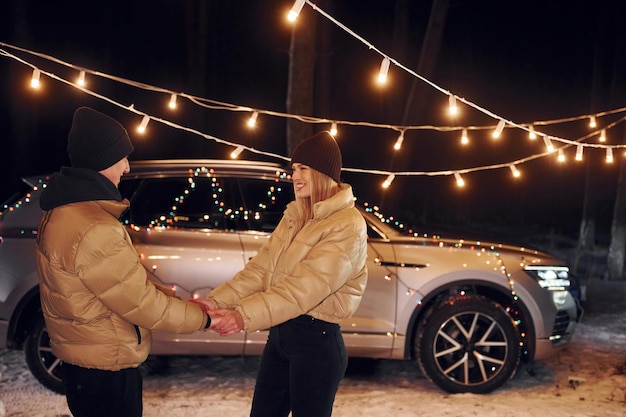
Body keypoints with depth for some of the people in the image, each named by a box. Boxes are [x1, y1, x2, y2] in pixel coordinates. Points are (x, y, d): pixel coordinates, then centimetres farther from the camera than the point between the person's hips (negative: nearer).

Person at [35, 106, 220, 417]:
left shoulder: (62, 210, 4)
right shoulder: (93, 230, -29)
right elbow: (142, 304, -23)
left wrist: (155, 290, 4)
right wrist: (204, 318, -10)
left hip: (86, 359, 10)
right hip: (105, 370, -10)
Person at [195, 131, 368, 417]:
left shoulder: (347, 225, -15)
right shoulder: (294, 217, 11)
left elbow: (305, 286, -25)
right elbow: (261, 268, 3)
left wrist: (245, 315, -31)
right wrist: (216, 300, -10)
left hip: (316, 340, -7)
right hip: (280, 332, 8)